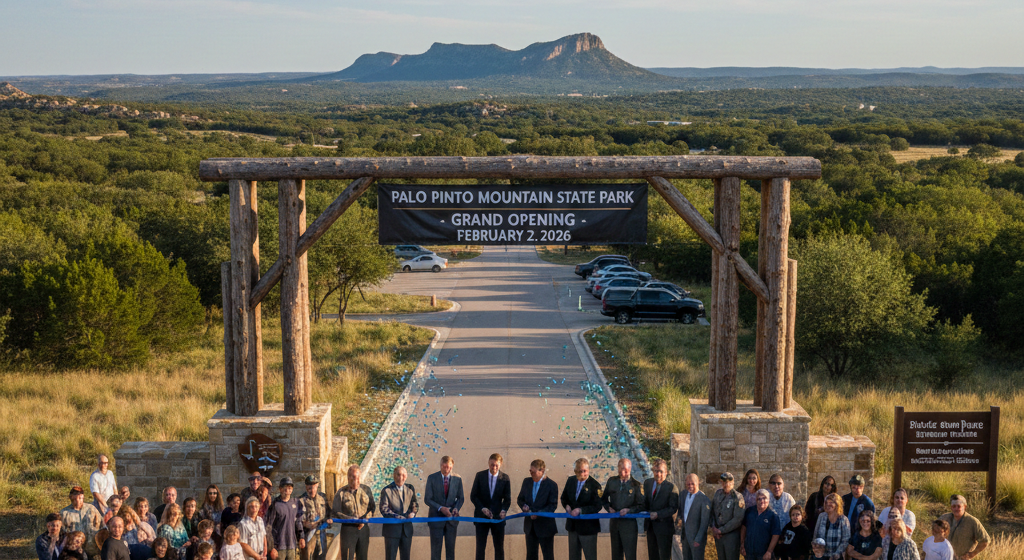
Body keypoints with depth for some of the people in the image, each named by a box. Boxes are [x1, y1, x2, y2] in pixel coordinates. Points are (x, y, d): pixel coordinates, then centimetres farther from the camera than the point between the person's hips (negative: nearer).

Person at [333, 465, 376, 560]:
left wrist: (365, 518, -8)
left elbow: (372, 507, 9)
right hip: (348, 528, -3)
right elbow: (336, 512, -3)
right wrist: (351, 519, -15)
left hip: (363, 527, 3)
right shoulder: (341, 493, -3)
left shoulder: (366, 490, 6)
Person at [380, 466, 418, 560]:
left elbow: (415, 504, 14)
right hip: (392, 529, -4)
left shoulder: (410, 489, 10)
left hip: (407, 529, 4)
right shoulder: (386, 490, -5)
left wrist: (413, 512, -9)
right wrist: (397, 517, -23)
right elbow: (384, 509, -11)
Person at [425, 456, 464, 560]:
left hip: (451, 518, 2)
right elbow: (427, 499, -6)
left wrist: (456, 508, -13)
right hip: (436, 518, -2)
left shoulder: (457, 479, 1)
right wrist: (440, 508, -20)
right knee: (435, 548, 2)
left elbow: (461, 498, 8)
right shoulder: (432, 478, -5)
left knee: (451, 548, 7)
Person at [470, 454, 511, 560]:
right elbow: (473, 496, 0)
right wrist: (482, 508, -14)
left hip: (498, 516, 0)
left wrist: (504, 510, -17)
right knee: (480, 547, 3)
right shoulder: (480, 476, -1)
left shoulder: (505, 478, -1)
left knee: (499, 547, 4)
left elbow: (507, 499, 2)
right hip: (482, 516, 0)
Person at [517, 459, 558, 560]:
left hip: (545, 526, -5)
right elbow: (520, 498, 12)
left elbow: (553, 505, -13)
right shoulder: (527, 481, 4)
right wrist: (523, 506, -10)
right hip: (530, 525, 5)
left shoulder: (551, 485, -12)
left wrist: (539, 513, -25)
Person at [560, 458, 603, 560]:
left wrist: (580, 510, -26)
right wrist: (567, 506, -7)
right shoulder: (570, 481, 2)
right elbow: (564, 498, 14)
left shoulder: (594, 485, -15)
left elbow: (597, 507, -17)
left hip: (588, 526, -5)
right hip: (573, 525, 5)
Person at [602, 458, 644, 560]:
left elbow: (642, 505, -4)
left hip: (629, 524, -4)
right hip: (614, 522, 4)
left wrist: (629, 510, -16)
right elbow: (604, 499, 17)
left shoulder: (636, 485, -5)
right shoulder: (611, 481, 6)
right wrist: (609, 507, -1)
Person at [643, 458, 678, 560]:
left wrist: (658, 514, -23)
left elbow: (673, 508, -15)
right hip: (650, 525, 6)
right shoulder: (647, 483, 6)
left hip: (664, 526, -6)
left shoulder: (671, 487, -13)